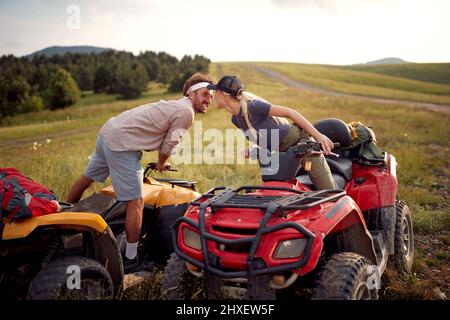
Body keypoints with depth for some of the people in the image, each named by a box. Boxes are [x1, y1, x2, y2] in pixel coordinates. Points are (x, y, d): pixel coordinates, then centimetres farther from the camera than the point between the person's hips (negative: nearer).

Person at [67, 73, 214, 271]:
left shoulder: (177, 105, 16)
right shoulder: (186, 112, -13)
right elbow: (168, 146, -6)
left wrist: (159, 163, 24)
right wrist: (161, 165, 12)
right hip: (122, 144, -11)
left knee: (87, 178, 26)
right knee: (135, 203, -5)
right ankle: (131, 259, 3)